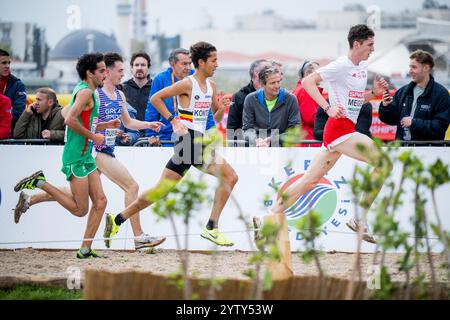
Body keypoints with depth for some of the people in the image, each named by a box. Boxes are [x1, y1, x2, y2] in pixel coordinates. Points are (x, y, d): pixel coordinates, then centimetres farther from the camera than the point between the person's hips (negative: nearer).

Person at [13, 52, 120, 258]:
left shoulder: (87, 92, 17)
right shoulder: (85, 92, -14)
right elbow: (70, 120, -25)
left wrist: (105, 125, 16)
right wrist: (93, 136, -16)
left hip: (86, 156, 10)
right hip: (76, 157, -10)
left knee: (100, 201, 3)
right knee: (80, 209, -7)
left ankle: (85, 249, 5)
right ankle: (39, 183, 1)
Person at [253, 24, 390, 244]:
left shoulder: (363, 67, 16)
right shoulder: (341, 65, -11)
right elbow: (308, 81, -16)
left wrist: (374, 92, 6)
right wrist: (328, 108, -24)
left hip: (346, 130, 9)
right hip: (339, 128, -9)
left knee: (310, 180, 9)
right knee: (383, 163, -15)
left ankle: (267, 220, 12)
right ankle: (360, 219, -9)